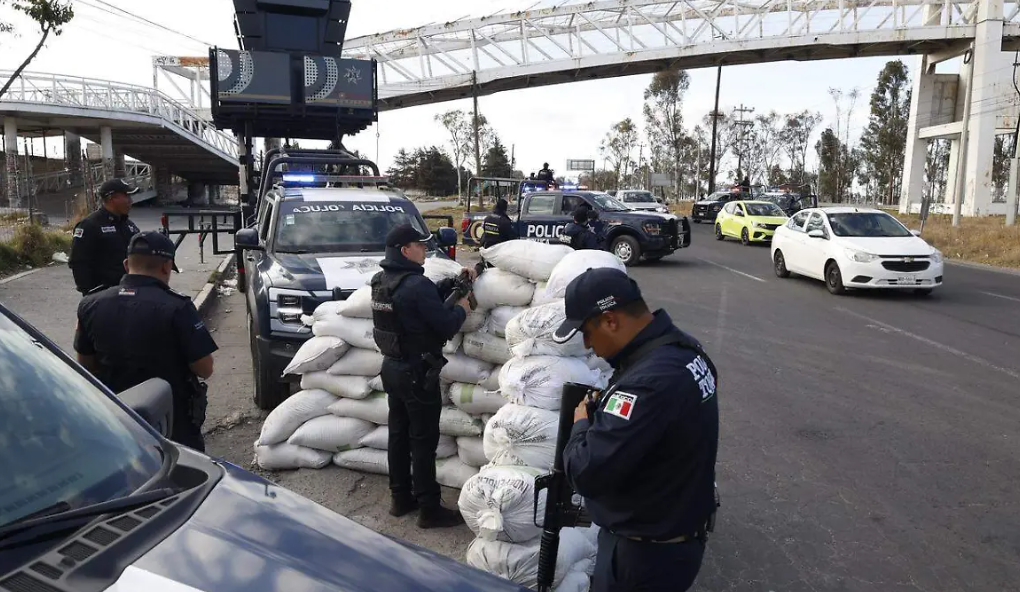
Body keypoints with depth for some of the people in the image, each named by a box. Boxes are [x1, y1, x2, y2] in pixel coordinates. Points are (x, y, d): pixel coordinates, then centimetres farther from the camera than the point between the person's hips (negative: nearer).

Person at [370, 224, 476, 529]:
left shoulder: (382, 280, 5)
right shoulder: (416, 284, -23)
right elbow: (446, 327, -20)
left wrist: (455, 282, 6)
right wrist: (462, 308, -2)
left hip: (392, 367, 9)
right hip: (418, 372, -9)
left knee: (398, 434, 17)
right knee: (423, 440, 0)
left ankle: (400, 497, 28)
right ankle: (430, 509, 10)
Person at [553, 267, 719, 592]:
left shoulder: (649, 382, -35)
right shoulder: (681, 346, -3)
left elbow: (587, 472, -32)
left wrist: (582, 423, -14)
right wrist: (605, 407, 1)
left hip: (646, 554, -9)